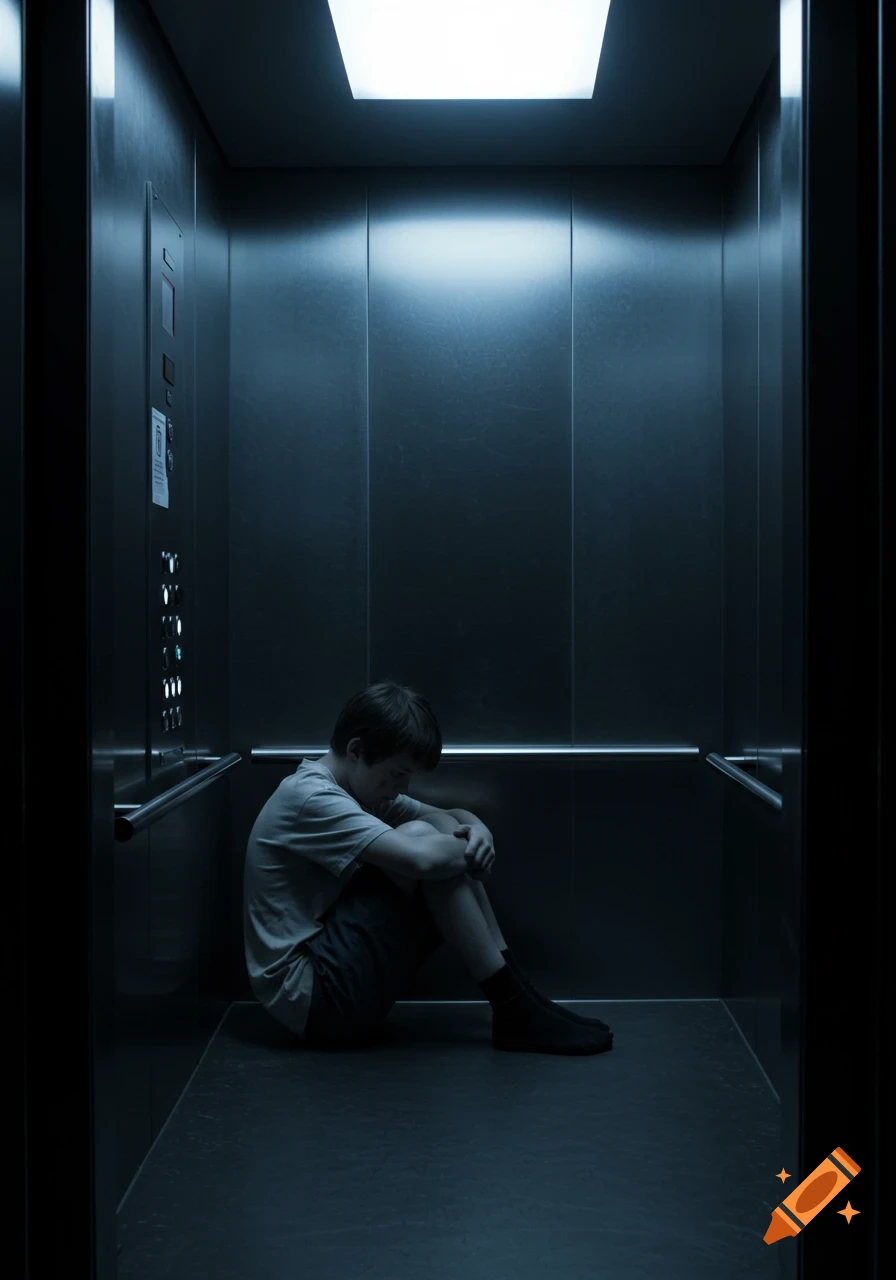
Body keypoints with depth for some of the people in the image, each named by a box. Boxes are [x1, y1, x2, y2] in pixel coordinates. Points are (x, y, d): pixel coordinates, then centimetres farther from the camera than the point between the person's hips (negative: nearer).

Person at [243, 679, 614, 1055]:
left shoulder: (359, 789, 11)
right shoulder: (308, 798, -19)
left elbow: (452, 816, 17)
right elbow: (422, 858, -31)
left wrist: (478, 831, -7)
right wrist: (474, 852, -10)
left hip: (334, 974, 10)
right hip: (314, 996, -10)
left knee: (445, 829, 2)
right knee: (420, 841, -21)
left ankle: (516, 996, -1)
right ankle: (515, 1009, -12)